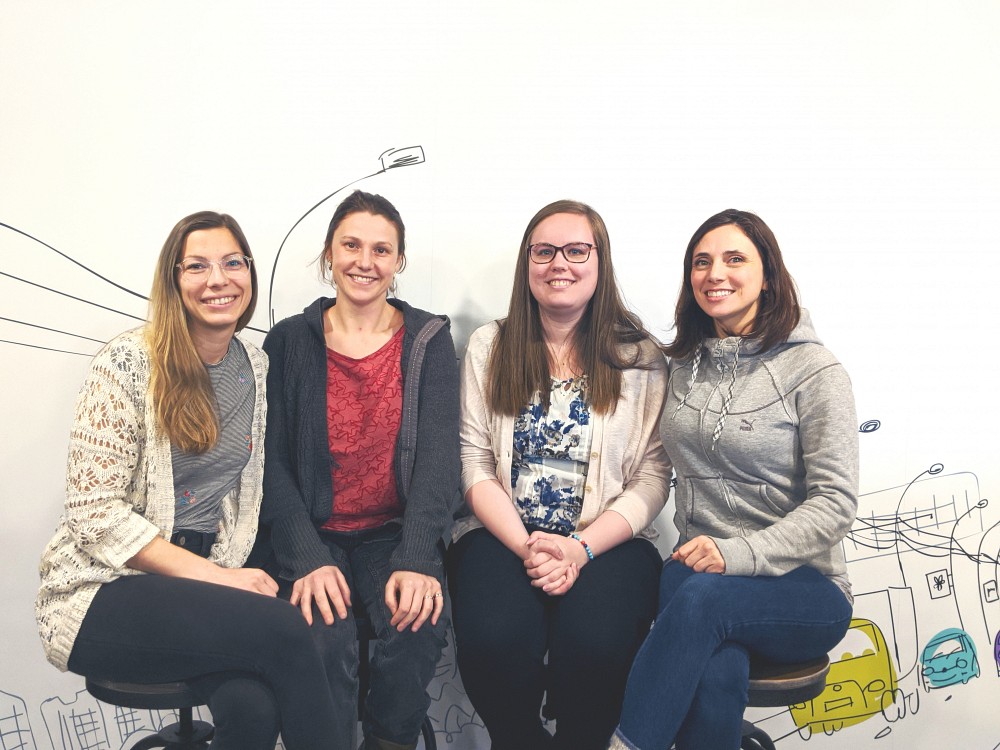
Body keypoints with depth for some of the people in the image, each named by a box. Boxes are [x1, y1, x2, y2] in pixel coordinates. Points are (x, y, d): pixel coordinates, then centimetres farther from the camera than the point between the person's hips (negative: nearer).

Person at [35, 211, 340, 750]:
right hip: (103, 590, -4)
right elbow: (94, 513, -14)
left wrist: (229, 572, -7)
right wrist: (214, 577, -18)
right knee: (281, 627, -29)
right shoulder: (128, 362, -11)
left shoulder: (255, 366, 6)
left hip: (208, 574, 4)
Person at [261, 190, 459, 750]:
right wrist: (309, 560, -17)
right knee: (324, 641, -27)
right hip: (313, 537, 0)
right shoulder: (290, 342, 3)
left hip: (395, 532, 1)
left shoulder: (428, 341, 3)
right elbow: (275, 462, -3)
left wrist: (415, 560, -21)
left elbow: (439, 456, -7)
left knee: (418, 629, -25)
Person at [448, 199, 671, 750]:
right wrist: (526, 547, -11)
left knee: (595, 641, -30)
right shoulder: (489, 347, 9)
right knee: (495, 636, -28)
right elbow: (475, 463, 4)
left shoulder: (640, 358, 5)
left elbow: (653, 476, 1)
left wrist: (582, 548, -13)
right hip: (502, 534, 1)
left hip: (606, 540, 0)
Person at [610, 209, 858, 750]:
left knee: (700, 597, -35)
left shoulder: (813, 370, -6)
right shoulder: (686, 365, 11)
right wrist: (699, 549, -1)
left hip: (799, 586, -3)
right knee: (715, 677, -31)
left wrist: (739, 553, -22)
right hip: (698, 568, 3)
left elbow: (835, 503, -11)